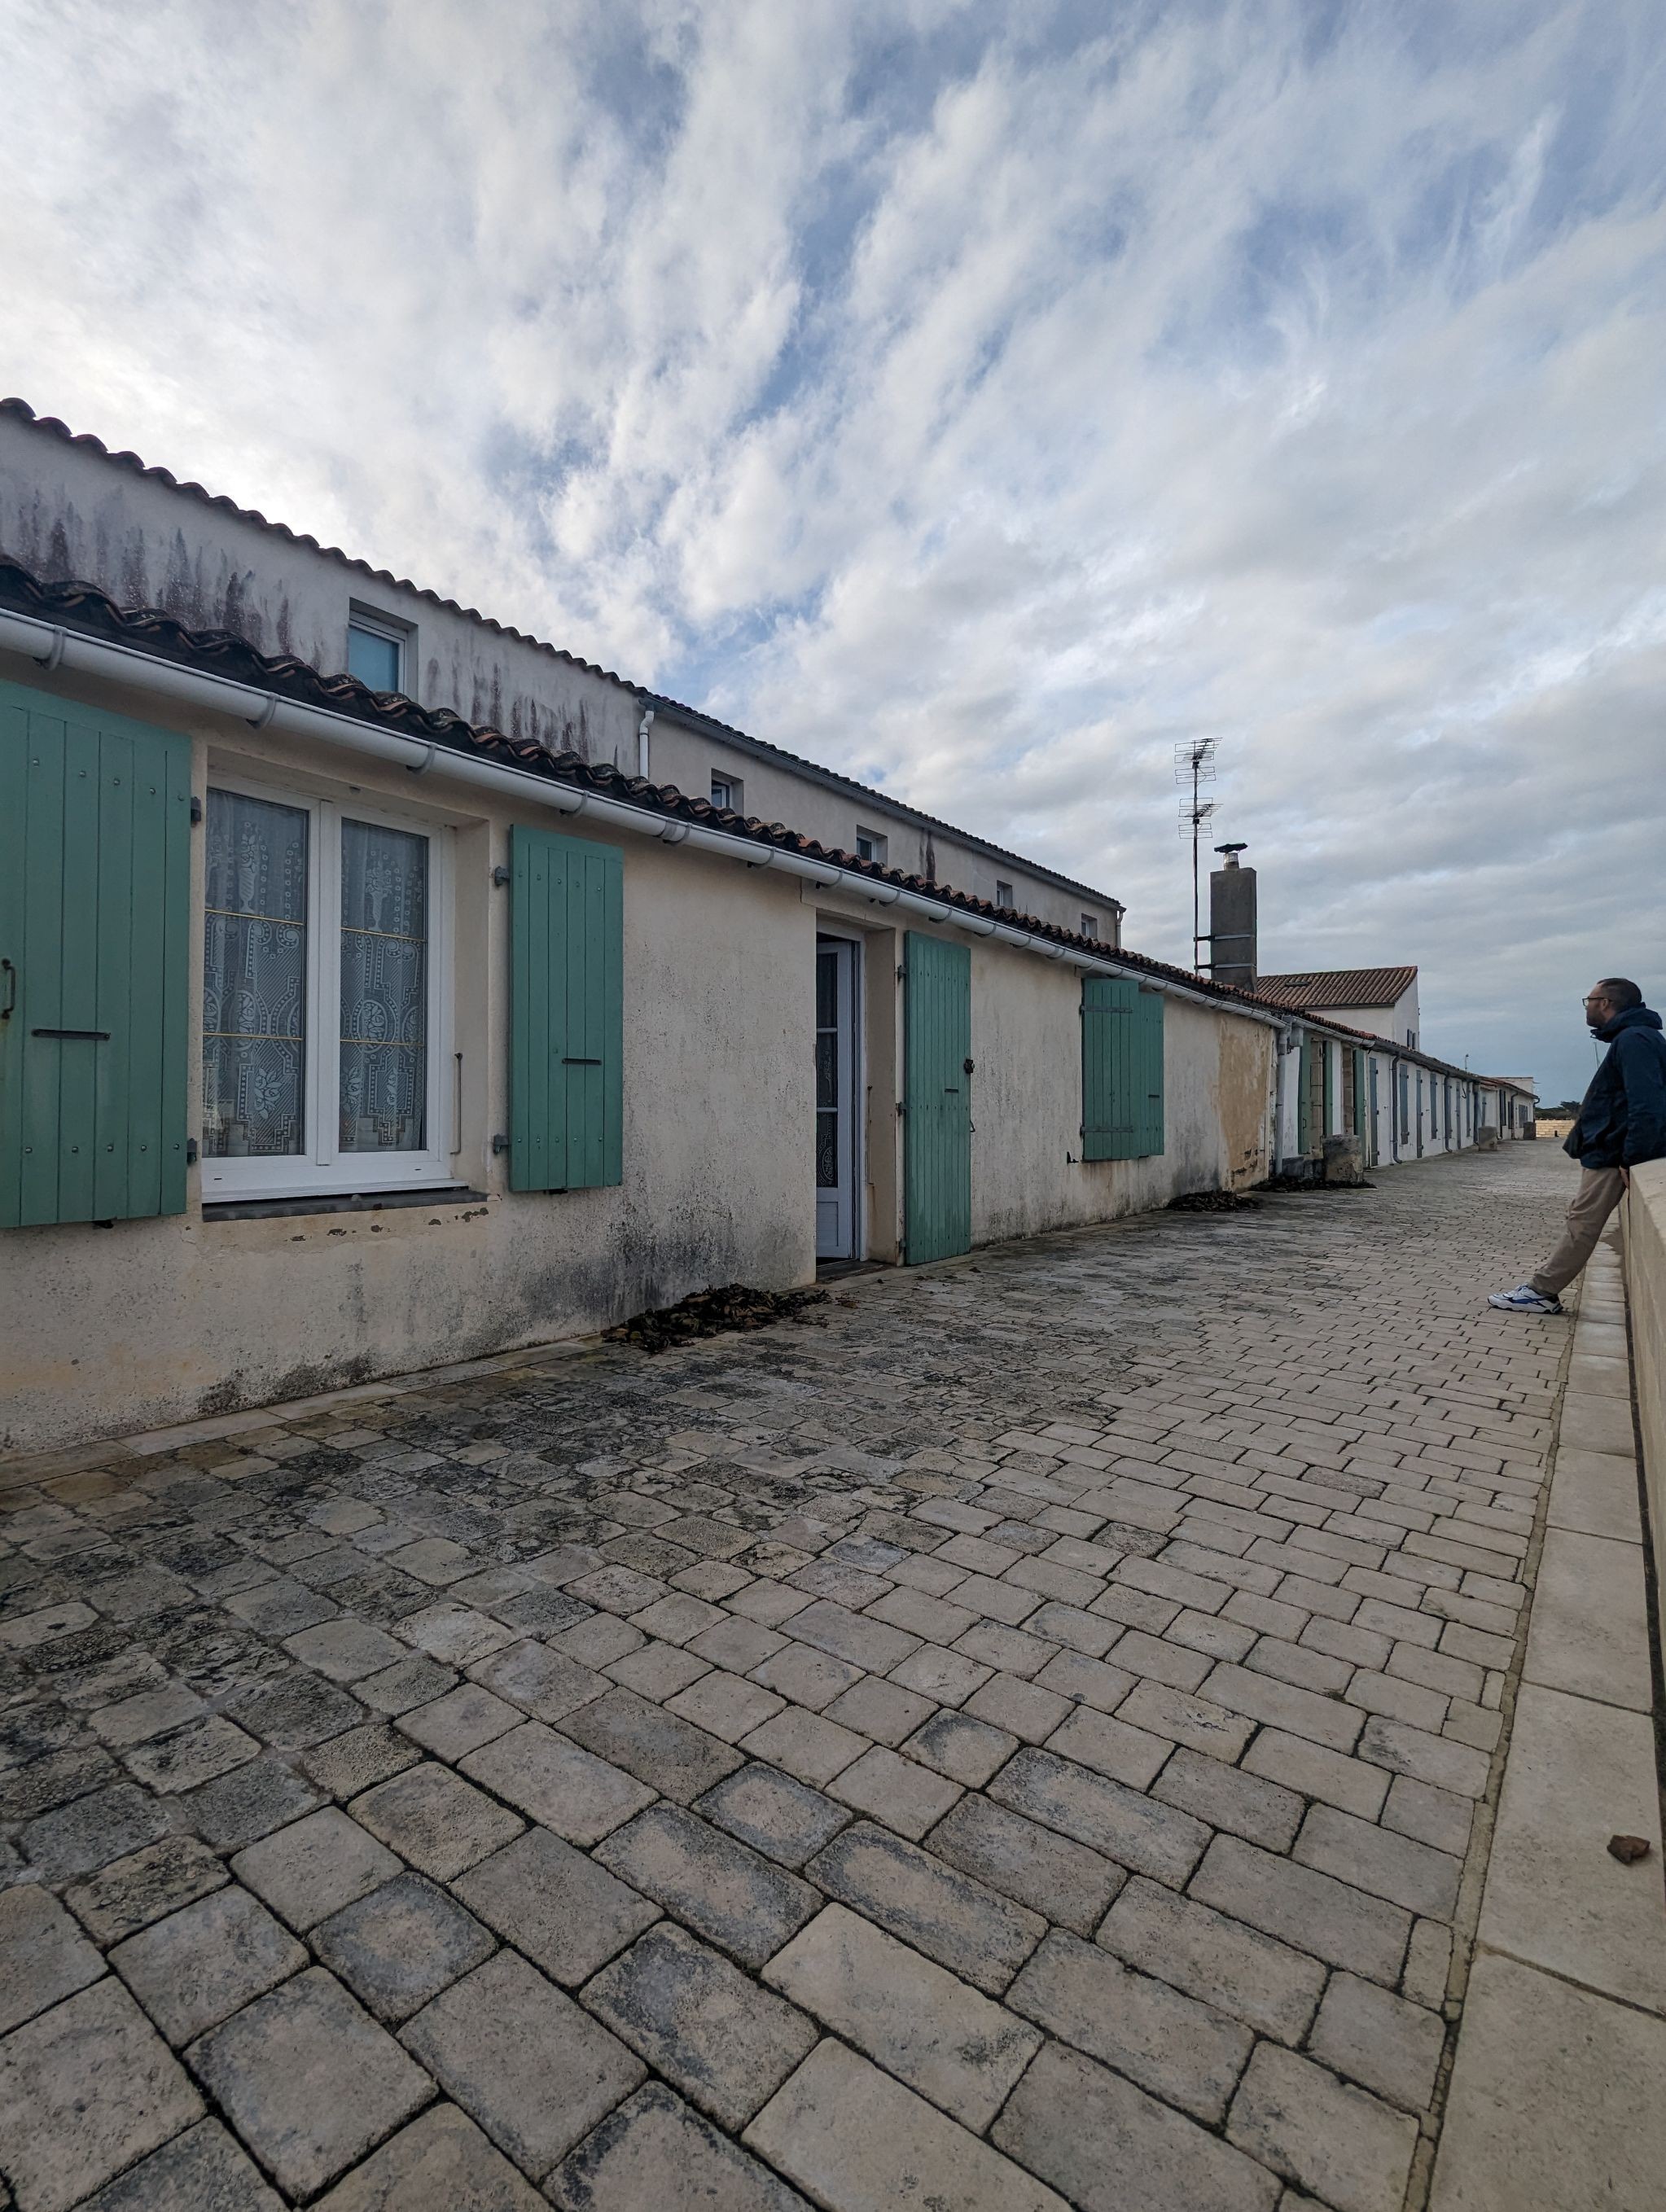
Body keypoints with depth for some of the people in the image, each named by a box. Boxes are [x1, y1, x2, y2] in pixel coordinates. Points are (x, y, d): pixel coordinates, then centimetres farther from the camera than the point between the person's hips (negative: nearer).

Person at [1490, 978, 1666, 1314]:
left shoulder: (1633, 1040, -15)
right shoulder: (1630, 1038, 18)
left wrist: (1631, 1158, -23)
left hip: (1610, 1156, -10)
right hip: (1605, 1151, 10)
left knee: (1582, 1223, -6)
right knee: (1581, 1223, 8)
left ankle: (1541, 1292, -3)